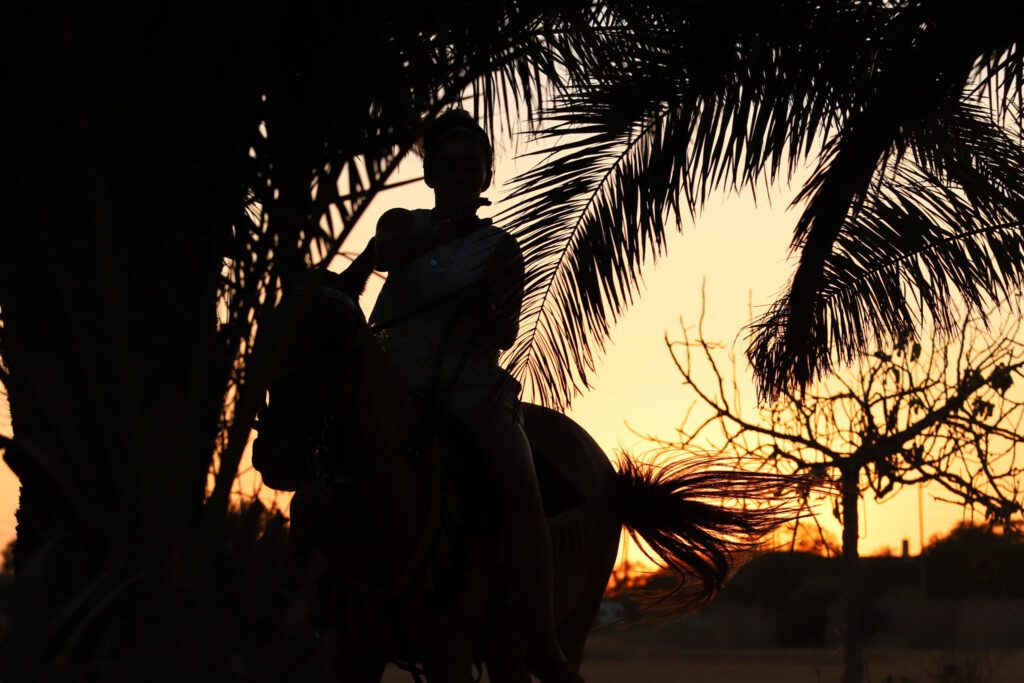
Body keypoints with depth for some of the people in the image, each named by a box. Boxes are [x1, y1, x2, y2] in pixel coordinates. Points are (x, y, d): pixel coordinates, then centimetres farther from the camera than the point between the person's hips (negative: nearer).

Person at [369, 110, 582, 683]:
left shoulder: (501, 249, 11)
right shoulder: (403, 223, 15)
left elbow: (508, 337, 5)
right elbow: (387, 252, -10)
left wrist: (492, 311, -16)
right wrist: (446, 228, -22)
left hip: (471, 386, -3)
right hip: (398, 381, 3)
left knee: (520, 484, -26)